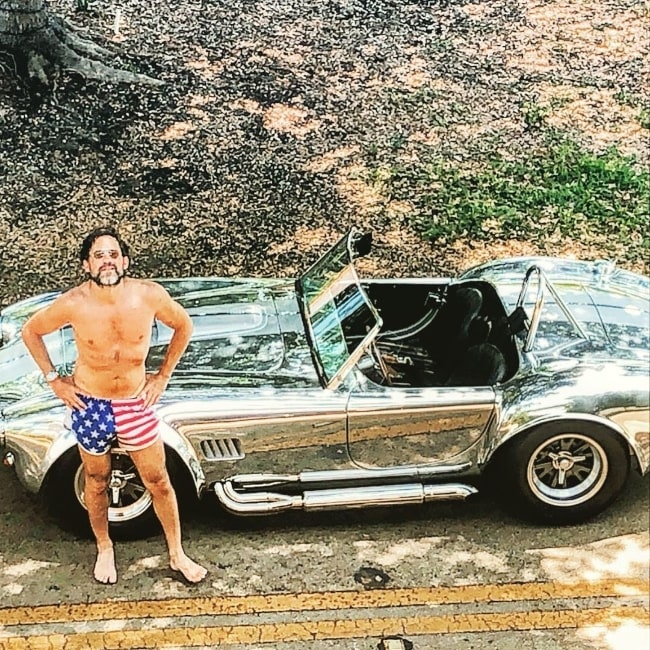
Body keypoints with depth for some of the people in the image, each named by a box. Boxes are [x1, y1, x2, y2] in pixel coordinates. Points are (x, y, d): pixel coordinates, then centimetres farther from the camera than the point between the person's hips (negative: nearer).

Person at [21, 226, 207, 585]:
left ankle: (177, 554, 33)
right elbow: (30, 331, -1)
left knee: (159, 482, 12)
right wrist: (53, 379, -3)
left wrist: (163, 375, 1)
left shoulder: (149, 295, -19)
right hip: (90, 405, -1)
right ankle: (104, 549, 45)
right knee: (96, 482, 20)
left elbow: (183, 325, 1)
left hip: (135, 403, 1)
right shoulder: (73, 304, -20)